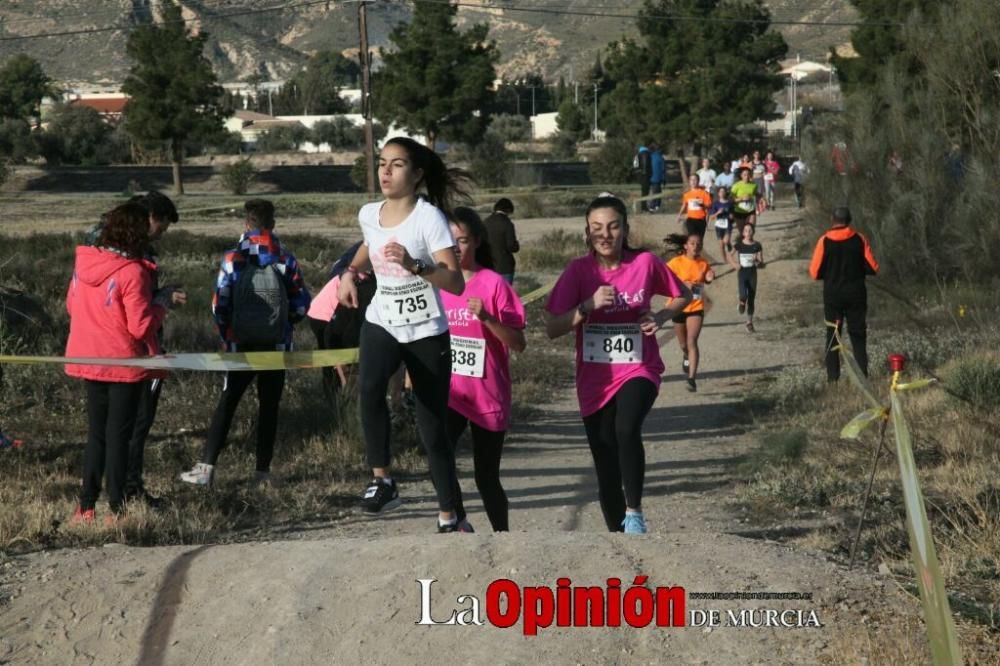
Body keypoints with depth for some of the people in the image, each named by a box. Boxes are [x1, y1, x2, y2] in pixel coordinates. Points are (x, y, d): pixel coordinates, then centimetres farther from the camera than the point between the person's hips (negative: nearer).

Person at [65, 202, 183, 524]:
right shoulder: (132, 272, -20)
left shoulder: (84, 262, -1)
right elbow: (141, 326, -18)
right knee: (118, 436, 4)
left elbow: (71, 306, 11)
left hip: (90, 360, 6)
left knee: (96, 433, 15)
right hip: (124, 364, -6)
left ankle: (86, 506, 15)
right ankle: (116, 509, 8)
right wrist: (163, 301, -5)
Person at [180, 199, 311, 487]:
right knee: (269, 406, 9)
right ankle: (263, 472, 8)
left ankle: (206, 468, 0)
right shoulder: (286, 260, -2)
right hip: (276, 346, 1)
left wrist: (226, 335, 10)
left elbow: (219, 305, -7)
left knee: (227, 403, 5)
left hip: (242, 345, -1)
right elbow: (302, 304, 0)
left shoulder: (233, 259, -6)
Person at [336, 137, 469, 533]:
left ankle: (450, 518, 18)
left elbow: (456, 283, -24)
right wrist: (351, 273, 13)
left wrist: (415, 265, -37)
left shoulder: (429, 217, -16)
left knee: (433, 429, 3)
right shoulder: (369, 214, 1)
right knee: (369, 388, -30)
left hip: (427, 334, -3)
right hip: (381, 325, 3)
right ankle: (381, 480, -16)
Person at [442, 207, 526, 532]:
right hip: (448, 392, 3)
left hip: (487, 396, -2)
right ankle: (458, 524, -6)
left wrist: (486, 317, -25)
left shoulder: (494, 284, -8)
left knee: (486, 477, 5)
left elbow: (518, 343, -12)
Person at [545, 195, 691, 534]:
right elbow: (552, 329, -10)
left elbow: (683, 296, 12)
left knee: (627, 429, -33)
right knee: (606, 469, 7)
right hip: (594, 380, 2)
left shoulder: (646, 263, -5)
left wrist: (659, 317, -7)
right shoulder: (579, 270, -5)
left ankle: (634, 513, -22)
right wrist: (589, 305, -24)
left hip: (638, 370, -2)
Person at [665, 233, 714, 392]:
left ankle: (692, 378, -17)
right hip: (679, 307, 0)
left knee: (692, 342, -14)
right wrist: (683, 284, -27)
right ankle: (687, 357, 54)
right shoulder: (676, 262, -13)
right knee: (683, 344, 18)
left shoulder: (703, 263, -2)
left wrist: (709, 278, -9)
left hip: (696, 308, 0)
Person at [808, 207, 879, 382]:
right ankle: (863, 375, 2)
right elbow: (873, 268, -3)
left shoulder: (824, 241, -9)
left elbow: (815, 272, -7)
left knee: (832, 335, 9)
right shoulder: (859, 240, -6)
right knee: (858, 335, 8)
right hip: (856, 295, 1)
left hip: (832, 295, -1)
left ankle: (833, 377, 5)